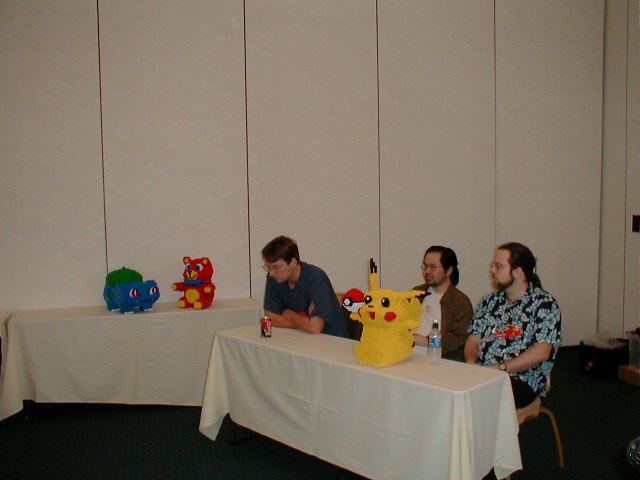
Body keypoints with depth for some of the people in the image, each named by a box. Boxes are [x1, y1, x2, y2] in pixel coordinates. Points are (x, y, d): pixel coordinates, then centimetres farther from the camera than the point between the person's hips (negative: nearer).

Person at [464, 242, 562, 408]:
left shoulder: (544, 303, -1)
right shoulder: (489, 301, 17)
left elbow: (542, 352, -11)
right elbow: (473, 339, 13)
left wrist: (499, 368, -16)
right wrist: (471, 363, -8)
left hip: (522, 381, -5)